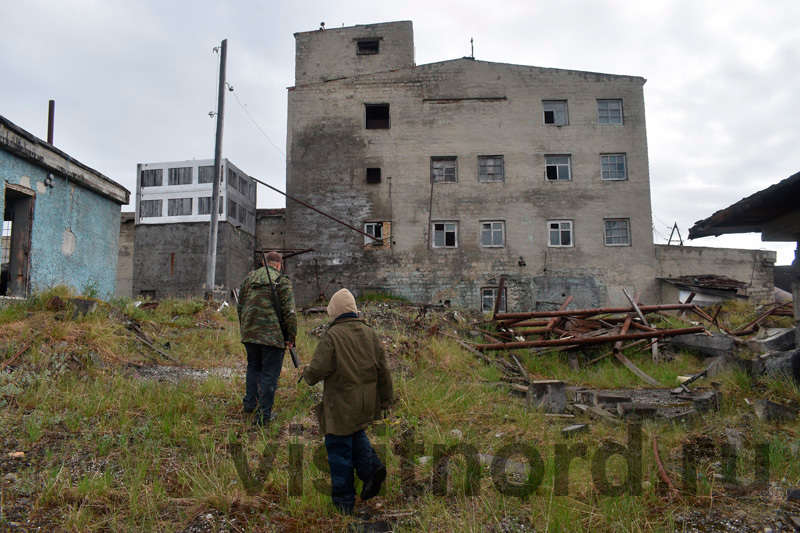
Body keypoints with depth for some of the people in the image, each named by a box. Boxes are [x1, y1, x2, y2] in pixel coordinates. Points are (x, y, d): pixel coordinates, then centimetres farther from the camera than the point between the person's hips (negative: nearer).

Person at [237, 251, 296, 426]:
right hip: (273, 335, -5)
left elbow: (239, 307, 17)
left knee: (253, 366, 26)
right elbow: (289, 311, -11)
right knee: (270, 374, 3)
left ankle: (250, 403, 27)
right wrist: (291, 336, -4)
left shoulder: (249, 278, 11)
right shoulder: (282, 281, -6)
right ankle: (263, 415, 7)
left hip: (249, 333, 5)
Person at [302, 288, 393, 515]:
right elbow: (383, 370, 6)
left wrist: (306, 372, 7)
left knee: (339, 449, 8)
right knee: (357, 435, 28)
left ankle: (344, 500, 18)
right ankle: (371, 466, 6)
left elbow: (318, 370, -17)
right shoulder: (370, 333, 2)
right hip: (366, 403, 6)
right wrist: (385, 400, 17)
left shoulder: (332, 336, -15)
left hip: (340, 405, -6)